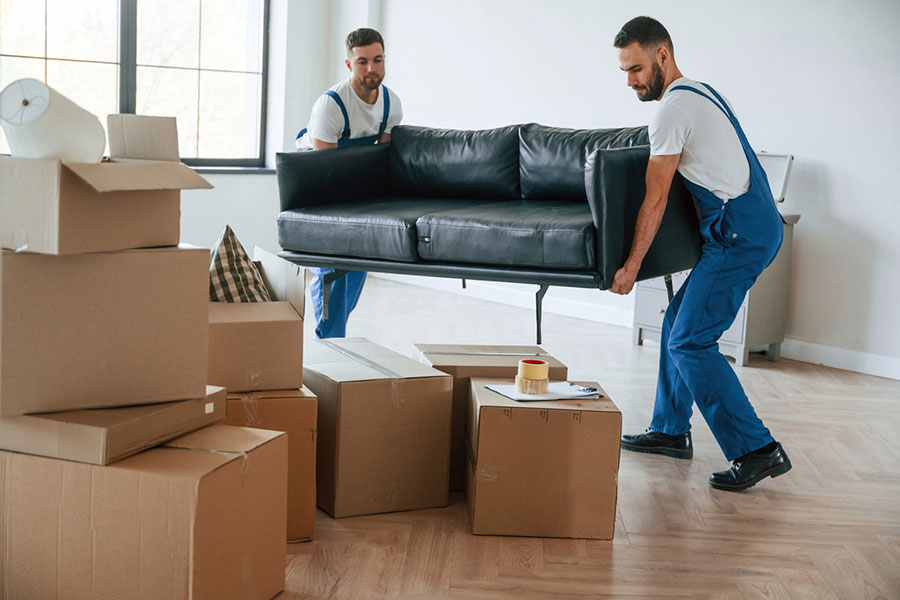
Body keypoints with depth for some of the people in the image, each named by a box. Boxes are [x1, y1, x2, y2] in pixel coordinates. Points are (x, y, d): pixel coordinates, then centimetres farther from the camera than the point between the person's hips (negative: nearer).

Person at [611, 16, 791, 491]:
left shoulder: (673, 109, -12)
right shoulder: (699, 94, 18)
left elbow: (655, 200, -12)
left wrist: (631, 266, -6)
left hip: (740, 235, -10)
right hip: (751, 228, 10)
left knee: (690, 341, -12)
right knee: (678, 323, 17)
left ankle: (757, 450, -10)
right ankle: (670, 430, 27)